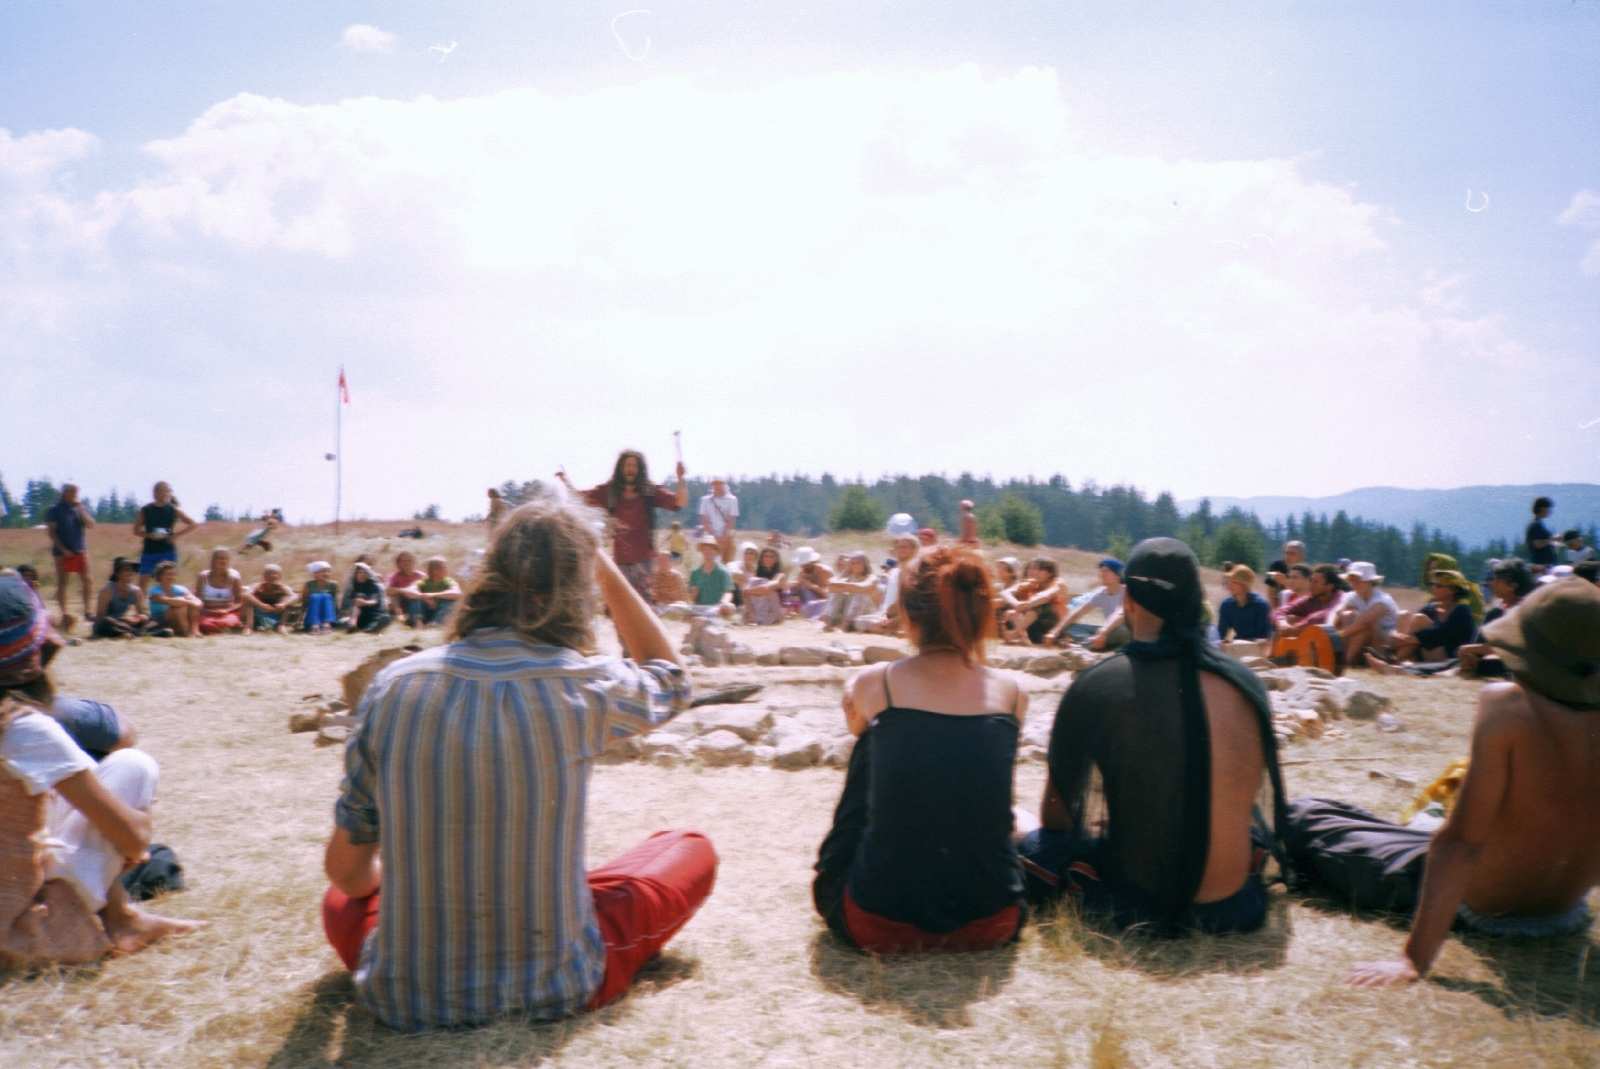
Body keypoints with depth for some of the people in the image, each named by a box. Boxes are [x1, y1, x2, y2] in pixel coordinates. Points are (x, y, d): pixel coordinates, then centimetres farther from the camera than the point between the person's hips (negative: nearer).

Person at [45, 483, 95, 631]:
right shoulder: (54, 510, -1)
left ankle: (88, 610, 4)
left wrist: (81, 510, -11)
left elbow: (90, 524, 0)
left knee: (87, 580, -1)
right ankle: (64, 613, 2)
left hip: (81, 550, 3)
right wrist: (62, 549, -13)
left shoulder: (80, 508, 9)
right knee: (62, 583, 0)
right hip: (63, 552, -3)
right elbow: (51, 532, -5)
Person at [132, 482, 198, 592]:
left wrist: (176, 535, -8)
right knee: (143, 582, -4)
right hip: (149, 551, 1)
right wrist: (149, 535, -12)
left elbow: (193, 524, 0)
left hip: (168, 551, -1)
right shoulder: (145, 510, 5)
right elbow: (136, 530, 7)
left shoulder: (174, 510, 2)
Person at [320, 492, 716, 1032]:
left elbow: (346, 871, 2)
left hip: (406, 999, 4)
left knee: (343, 901, 35)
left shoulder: (394, 685, -7)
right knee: (692, 850, 19)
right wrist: (604, 568, 13)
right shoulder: (585, 685, -13)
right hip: (554, 990, -3)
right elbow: (672, 681, 12)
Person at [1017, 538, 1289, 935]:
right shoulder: (1247, 680, -3)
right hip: (1237, 905, 5)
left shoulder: (1095, 686, -14)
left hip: (1137, 905, -4)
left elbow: (1054, 815, -3)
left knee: (1020, 833, 16)